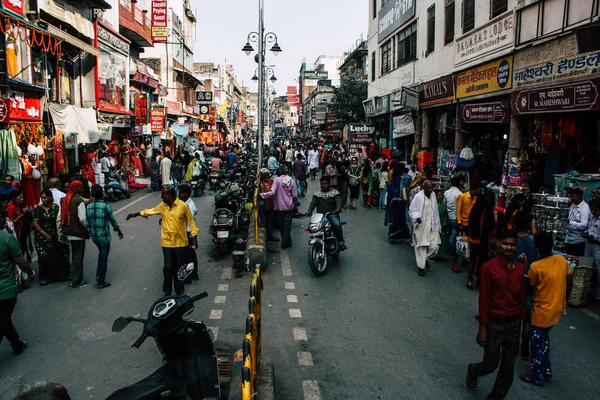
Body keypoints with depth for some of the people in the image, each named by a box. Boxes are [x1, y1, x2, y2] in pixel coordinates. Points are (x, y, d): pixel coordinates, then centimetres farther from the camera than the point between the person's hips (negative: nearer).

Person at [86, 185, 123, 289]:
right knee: (103, 257, 5)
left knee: (101, 253, 26)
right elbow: (113, 220, -5)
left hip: (94, 236, 5)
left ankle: (98, 275, 25)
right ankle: (101, 282, 10)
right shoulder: (106, 207, -17)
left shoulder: (89, 207, -2)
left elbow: (87, 223, 5)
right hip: (104, 236, -5)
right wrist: (119, 231, 11)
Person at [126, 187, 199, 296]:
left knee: (179, 267, 9)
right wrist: (135, 214, 22)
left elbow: (191, 221, -5)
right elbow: (150, 211, 19)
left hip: (180, 242, -3)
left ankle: (179, 291, 23)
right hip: (167, 242, 3)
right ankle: (167, 291, 17)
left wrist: (195, 237, -5)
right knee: (168, 267, 4)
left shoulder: (183, 206, -12)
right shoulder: (162, 206, 1)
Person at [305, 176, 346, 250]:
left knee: (337, 224, -31)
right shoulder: (317, 193, 14)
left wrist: (338, 209, -34)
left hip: (332, 214, -2)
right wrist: (309, 211, -20)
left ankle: (341, 243, -16)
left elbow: (338, 201, -11)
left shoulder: (335, 192, 6)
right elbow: (313, 203, 1)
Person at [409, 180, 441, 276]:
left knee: (435, 246, -2)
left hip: (432, 226, 5)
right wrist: (417, 217, -24)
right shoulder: (418, 197, -10)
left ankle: (424, 258, 26)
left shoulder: (433, 196, 7)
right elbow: (412, 210, -5)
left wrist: (438, 225, 18)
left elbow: (435, 211, 17)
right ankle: (420, 266, 16)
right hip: (421, 226, -5)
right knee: (421, 246, 2)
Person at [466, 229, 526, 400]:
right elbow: (484, 299, -13)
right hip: (494, 323, -4)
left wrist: (520, 321, 11)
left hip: (514, 323, 5)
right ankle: (472, 371, 38)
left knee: (508, 366, 13)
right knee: (490, 364, 4)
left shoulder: (520, 268, 0)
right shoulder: (488, 268, -15)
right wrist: (482, 327, -12)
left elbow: (521, 297, 8)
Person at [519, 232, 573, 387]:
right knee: (544, 339, 26)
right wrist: (563, 301, 16)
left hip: (542, 312, -6)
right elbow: (570, 283, 3)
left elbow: (529, 287, -9)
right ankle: (546, 370, 35)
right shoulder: (562, 260, -6)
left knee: (538, 343, 10)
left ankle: (537, 377, 24)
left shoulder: (536, 267, -23)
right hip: (557, 309, 6)